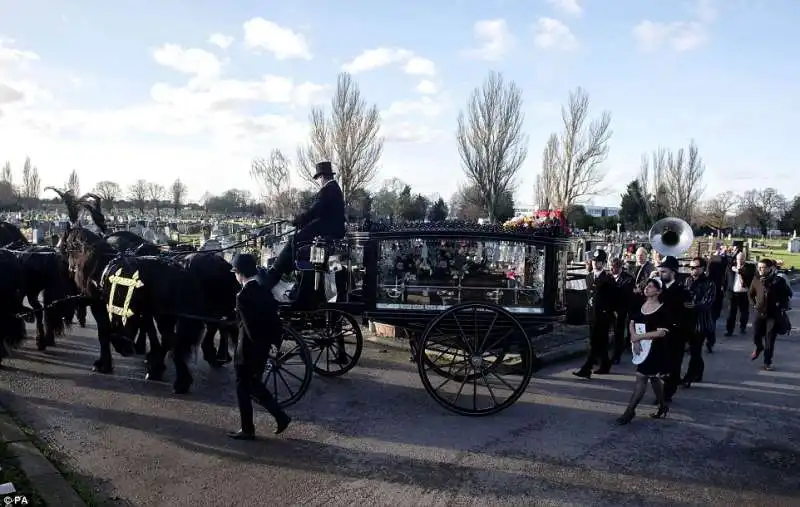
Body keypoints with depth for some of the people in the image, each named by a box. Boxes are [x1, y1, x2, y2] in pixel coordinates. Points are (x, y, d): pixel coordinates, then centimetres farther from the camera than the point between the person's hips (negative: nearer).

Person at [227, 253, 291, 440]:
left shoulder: (243, 296, -21)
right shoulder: (264, 290, 3)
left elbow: (250, 329, -22)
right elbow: (274, 317, 7)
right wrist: (275, 340, 12)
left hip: (248, 352, -8)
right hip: (263, 349, 8)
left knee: (243, 389, 10)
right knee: (254, 386, 22)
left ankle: (247, 430, 23)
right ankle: (280, 416, 20)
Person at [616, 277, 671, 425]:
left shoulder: (663, 309, -14)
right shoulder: (640, 306, 6)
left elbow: (662, 332, -20)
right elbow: (632, 323, 7)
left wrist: (639, 337, -19)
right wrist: (634, 339, -11)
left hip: (655, 349, -7)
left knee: (641, 378, -7)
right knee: (653, 377, 20)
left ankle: (630, 411, -2)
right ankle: (663, 406, 37)